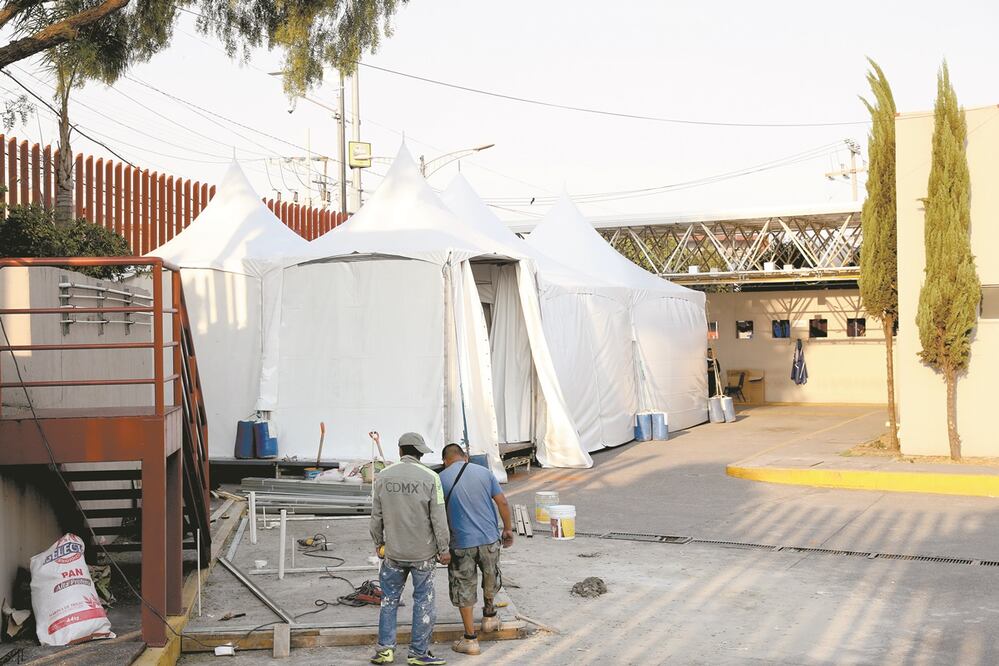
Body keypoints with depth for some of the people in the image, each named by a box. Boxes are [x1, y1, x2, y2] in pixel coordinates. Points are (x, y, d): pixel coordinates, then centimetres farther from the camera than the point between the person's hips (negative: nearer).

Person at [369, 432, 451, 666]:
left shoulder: (383, 476, -2)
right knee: (423, 601, 7)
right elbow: (438, 519, -9)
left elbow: (376, 516, 3)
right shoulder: (430, 478, -11)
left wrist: (378, 543, 16)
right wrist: (444, 549, 0)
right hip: (423, 553, -2)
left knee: (389, 598, 15)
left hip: (393, 552, 2)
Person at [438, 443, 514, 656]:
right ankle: (489, 615, 45)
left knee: (464, 590, 10)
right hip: (490, 539, 2)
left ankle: (470, 639, 15)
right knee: (491, 578, 28)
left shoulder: (441, 479, -4)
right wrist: (507, 528, 13)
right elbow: (502, 502, 1)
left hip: (461, 544, -2)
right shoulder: (484, 472, 2)